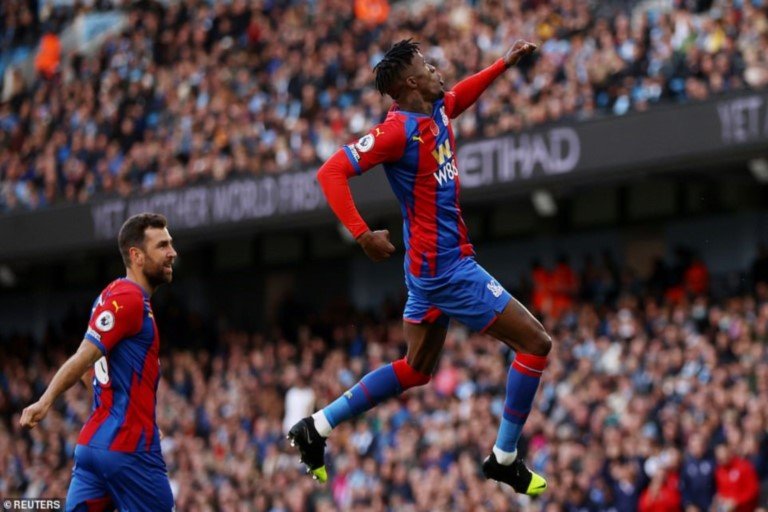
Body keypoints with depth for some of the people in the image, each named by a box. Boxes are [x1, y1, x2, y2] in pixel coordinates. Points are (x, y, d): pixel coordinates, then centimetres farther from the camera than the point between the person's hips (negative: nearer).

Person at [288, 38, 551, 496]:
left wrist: (505, 63, 26)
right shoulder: (400, 129, -18)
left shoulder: (437, 112, 7)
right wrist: (362, 234, -32)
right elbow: (331, 172, -23)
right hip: (447, 265, -10)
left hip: (432, 265, 10)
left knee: (416, 370, 21)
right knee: (537, 343, -4)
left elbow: (460, 95, 33)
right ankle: (505, 458, 2)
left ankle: (317, 428, 23)